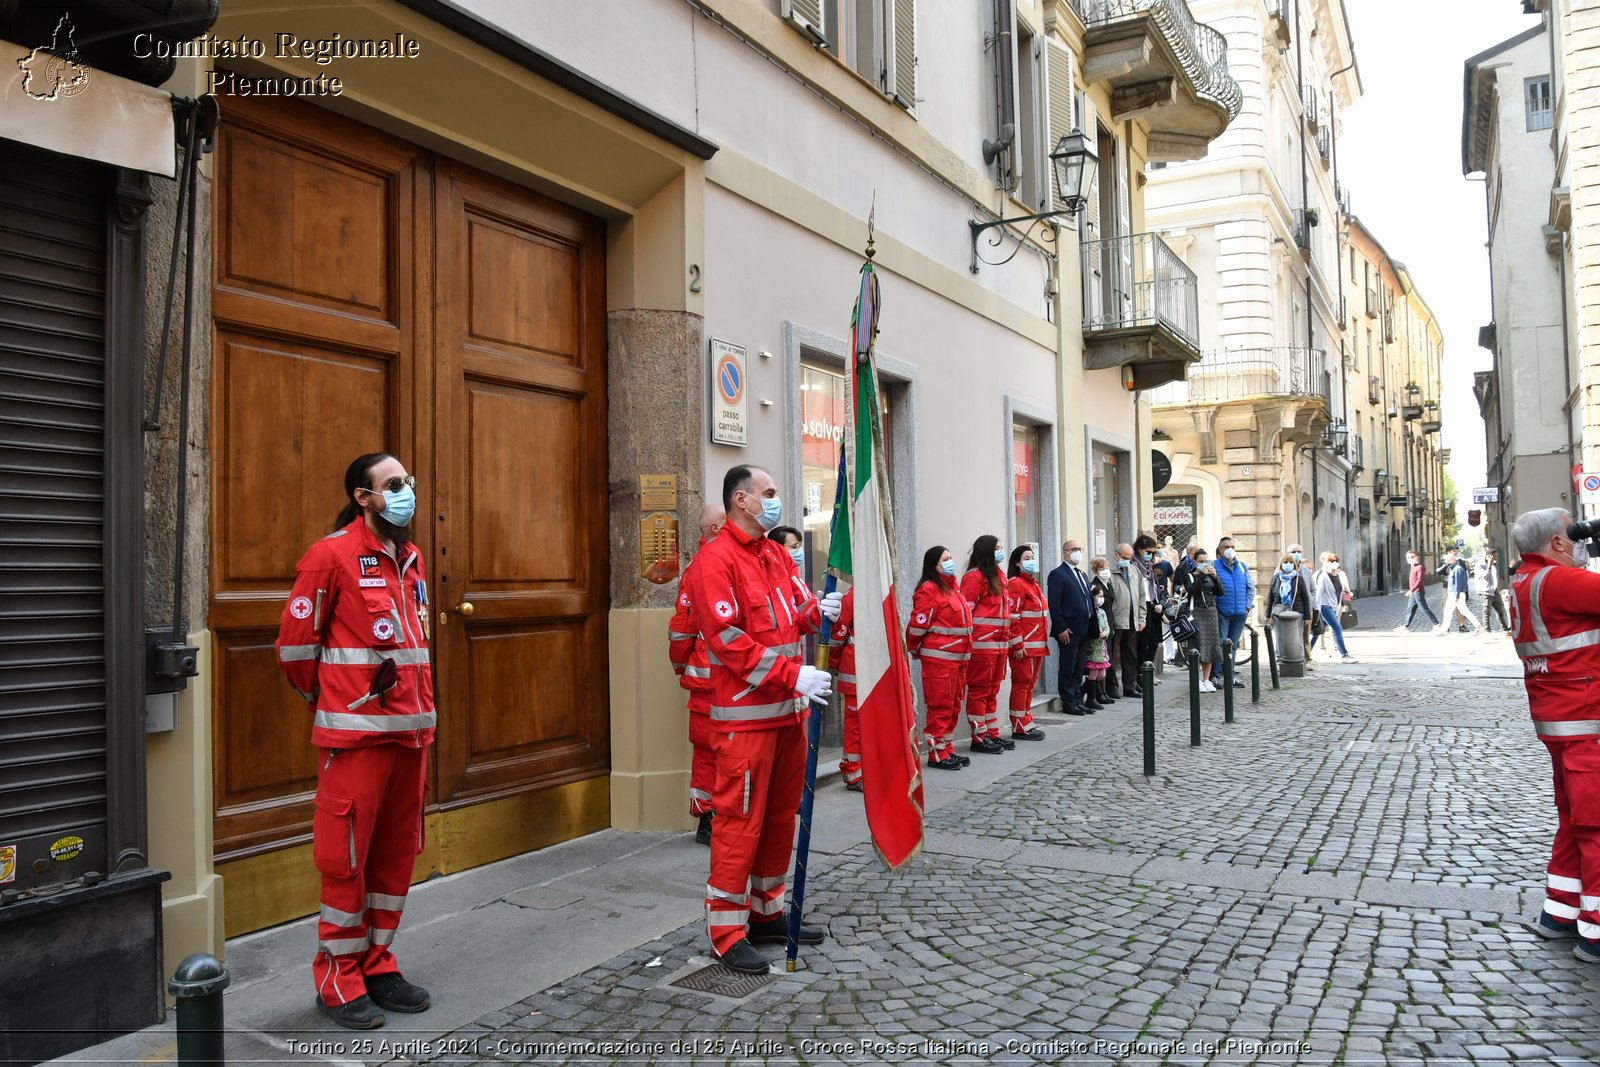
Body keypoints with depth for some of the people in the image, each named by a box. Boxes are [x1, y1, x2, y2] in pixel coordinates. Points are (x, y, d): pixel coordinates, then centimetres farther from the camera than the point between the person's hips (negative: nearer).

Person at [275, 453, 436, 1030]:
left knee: (397, 853, 13)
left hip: (411, 729, 7)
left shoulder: (410, 558, 13)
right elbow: (294, 644, -6)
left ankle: (377, 964, 27)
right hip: (356, 733, -7)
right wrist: (325, 698, 7)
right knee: (346, 856, 2)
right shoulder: (332, 556, -9)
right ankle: (338, 980, 17)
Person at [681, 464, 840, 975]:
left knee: (781, 814, 15)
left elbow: (798, 609, 19)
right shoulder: (715, 561, -12)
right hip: (746, 713, -8)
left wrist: (819, 610, -5)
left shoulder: (777, 555, 15)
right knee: (739, 819, -2)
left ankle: (767, 912, 29)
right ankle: (727, 930, 10)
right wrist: (792, 676, -22)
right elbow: (729, 640, -19)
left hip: (789, 708, 9)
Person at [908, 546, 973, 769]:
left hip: (958, 657, 9)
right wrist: (915, 650, 0)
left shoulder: (952, 587, 16)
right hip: (939, 657, -9)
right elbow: (918, 625, -13)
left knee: (953, 706, 13)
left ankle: (948, 750, 22)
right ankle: (937, 754, 4)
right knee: (941, 706, -3)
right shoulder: (929, 590, -12)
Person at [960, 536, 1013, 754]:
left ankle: (992, 734, 21)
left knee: (993, 691, 14)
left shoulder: (997, 575, 18)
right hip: (982, 644, -9)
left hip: (999, 643, 9)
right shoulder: (975, 577, -11)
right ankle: (979, 738, 4)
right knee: (979, 691, -2)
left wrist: (1007, 637, 17)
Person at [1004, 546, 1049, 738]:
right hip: (1024, 646, -9)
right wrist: (1017, 645, -20)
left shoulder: (1033, 583, 18)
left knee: (1030, 683, 13)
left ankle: (1027, 723, 21)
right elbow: (1012, 617, -17)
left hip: (1037, 644, 9)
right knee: (1022, 683, -3)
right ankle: (1020, 728, 2)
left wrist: (1043, 642, 20)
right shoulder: (1016, 584, -11)